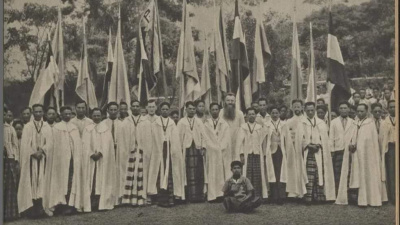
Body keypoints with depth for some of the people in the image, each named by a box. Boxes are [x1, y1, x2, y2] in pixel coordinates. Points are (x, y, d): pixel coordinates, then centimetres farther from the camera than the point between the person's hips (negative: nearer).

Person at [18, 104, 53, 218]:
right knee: (31, 182, -3)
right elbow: (25, 144, -3)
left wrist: (41, 151, -15)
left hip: (43, 158, 1)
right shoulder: (27, 126, 4)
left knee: (41, 182, -3)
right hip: (30, 158, -1)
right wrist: (34, 153, -13)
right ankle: (30, 207, -1)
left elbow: (49, 143, 0)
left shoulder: (47, 127, 8)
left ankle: (40, 207, -3)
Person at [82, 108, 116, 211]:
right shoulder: (87, 129, 10)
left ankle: (103, 203, -2)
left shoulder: (105, 128, 7)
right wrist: (91, 154, -13)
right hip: (90, 159, 1)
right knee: (91, 182, -3)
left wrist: (99, 153, -17)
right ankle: (92, 205, -2)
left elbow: (106, 143, -3)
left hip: (103, 159, -1)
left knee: (102, 181, -3)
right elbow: (85, 144, 2)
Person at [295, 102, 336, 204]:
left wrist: (319, 145, -10)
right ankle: (309, 197, -9)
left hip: (319, 152, 2)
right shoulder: (301, 123, 8)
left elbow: (324, 138, 8)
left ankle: (319, 196, -2)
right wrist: (309, 145, -12)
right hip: (307, 152, -2)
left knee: (320, 174, -5)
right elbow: (300, 139, 1)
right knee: (309, 175, -10)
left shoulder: (321, 123, 15)